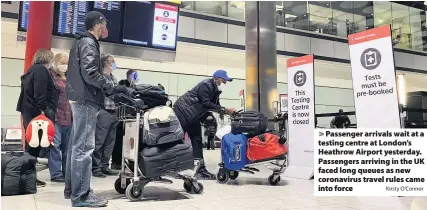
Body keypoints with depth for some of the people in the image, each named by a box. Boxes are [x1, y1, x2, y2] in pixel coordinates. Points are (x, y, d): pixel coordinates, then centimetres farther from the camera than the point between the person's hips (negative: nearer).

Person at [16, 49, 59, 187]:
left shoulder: (34, 69, 22)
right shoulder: (41, 70, -9)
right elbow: (39, 94, -20)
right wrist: (44, 111, -20)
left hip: (30, 112, 10)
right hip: (37, 113, -10)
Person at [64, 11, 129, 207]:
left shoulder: (81, 41, 22)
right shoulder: (88, 43, -9)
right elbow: (89, 73, -21)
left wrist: (109, 88, 13)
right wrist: (114, 88, -16)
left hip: (80, 98, 11)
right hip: (86, 99, -11)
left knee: (76, 145, 13)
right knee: (84, 147, -10)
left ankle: (72, 188, 22)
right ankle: (81, 194, -6)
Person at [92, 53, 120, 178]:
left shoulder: (114, 78, 19)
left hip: (114, 113, 8)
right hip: (103, 112, -8)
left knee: (110, 142, 11)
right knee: (98, 142, -1)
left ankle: (105, 166, 20)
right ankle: (95, 168, 7)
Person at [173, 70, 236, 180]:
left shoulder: (216, 90, 9)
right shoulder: (205, 85, -19)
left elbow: (215, 105, 4)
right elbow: (206, 103, -28)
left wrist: (228, 111, -11)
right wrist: (224, 109, -30)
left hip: (193, 117, 10)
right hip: (182, 111, -10)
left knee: (197, 141, 6)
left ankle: (200, 169, 8)